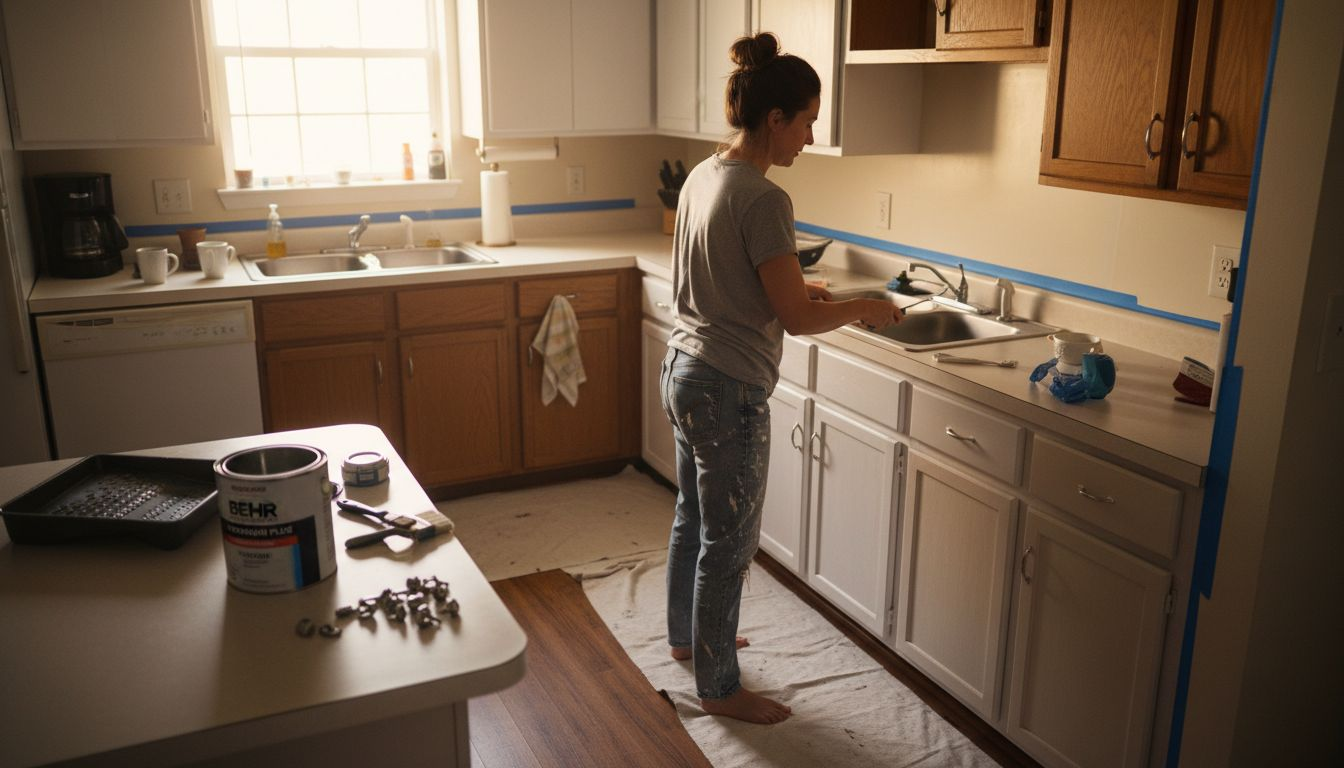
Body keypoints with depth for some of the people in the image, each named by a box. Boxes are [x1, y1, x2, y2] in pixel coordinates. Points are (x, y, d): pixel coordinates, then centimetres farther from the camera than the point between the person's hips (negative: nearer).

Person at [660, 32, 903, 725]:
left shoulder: (702, 176, 5)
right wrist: (862, 309, -4)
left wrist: (791, 285, 13)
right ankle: (719, 688, 23)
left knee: (693, 518, 24)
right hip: (728, 391, -10)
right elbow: (795, 319, -20)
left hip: (684, 371, 10)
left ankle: (685, 636, 45)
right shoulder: (762, 200, -23)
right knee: (728, 544, 6)